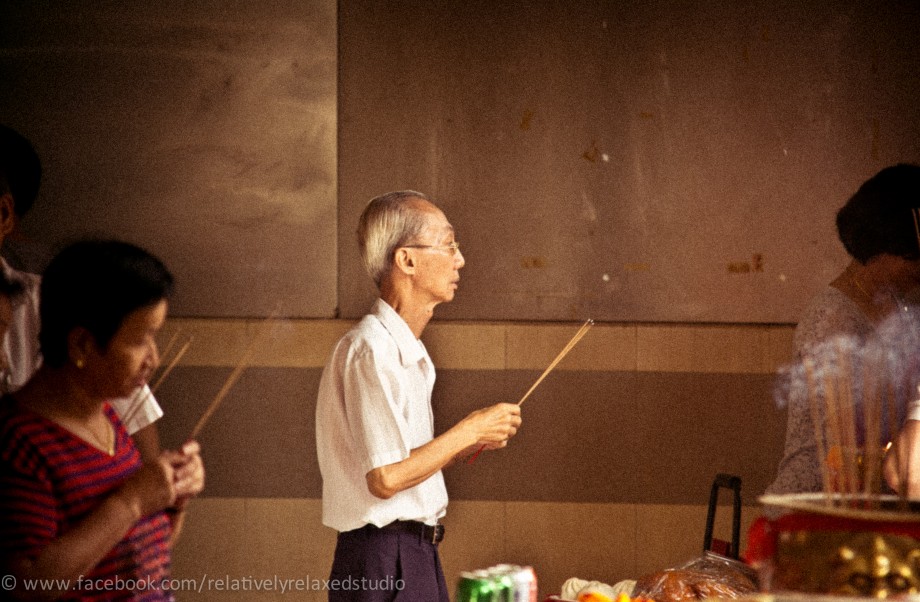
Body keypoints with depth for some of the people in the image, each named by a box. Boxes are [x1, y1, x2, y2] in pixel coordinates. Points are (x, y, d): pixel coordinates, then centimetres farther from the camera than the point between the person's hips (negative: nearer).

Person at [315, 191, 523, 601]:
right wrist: (469, 431, -12)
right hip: (385, 563, -9)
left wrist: (467, 444, 6)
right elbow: (386, 478, -22)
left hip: (417, 553, 9)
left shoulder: (407, 351, 15)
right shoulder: (370, 351, -16)